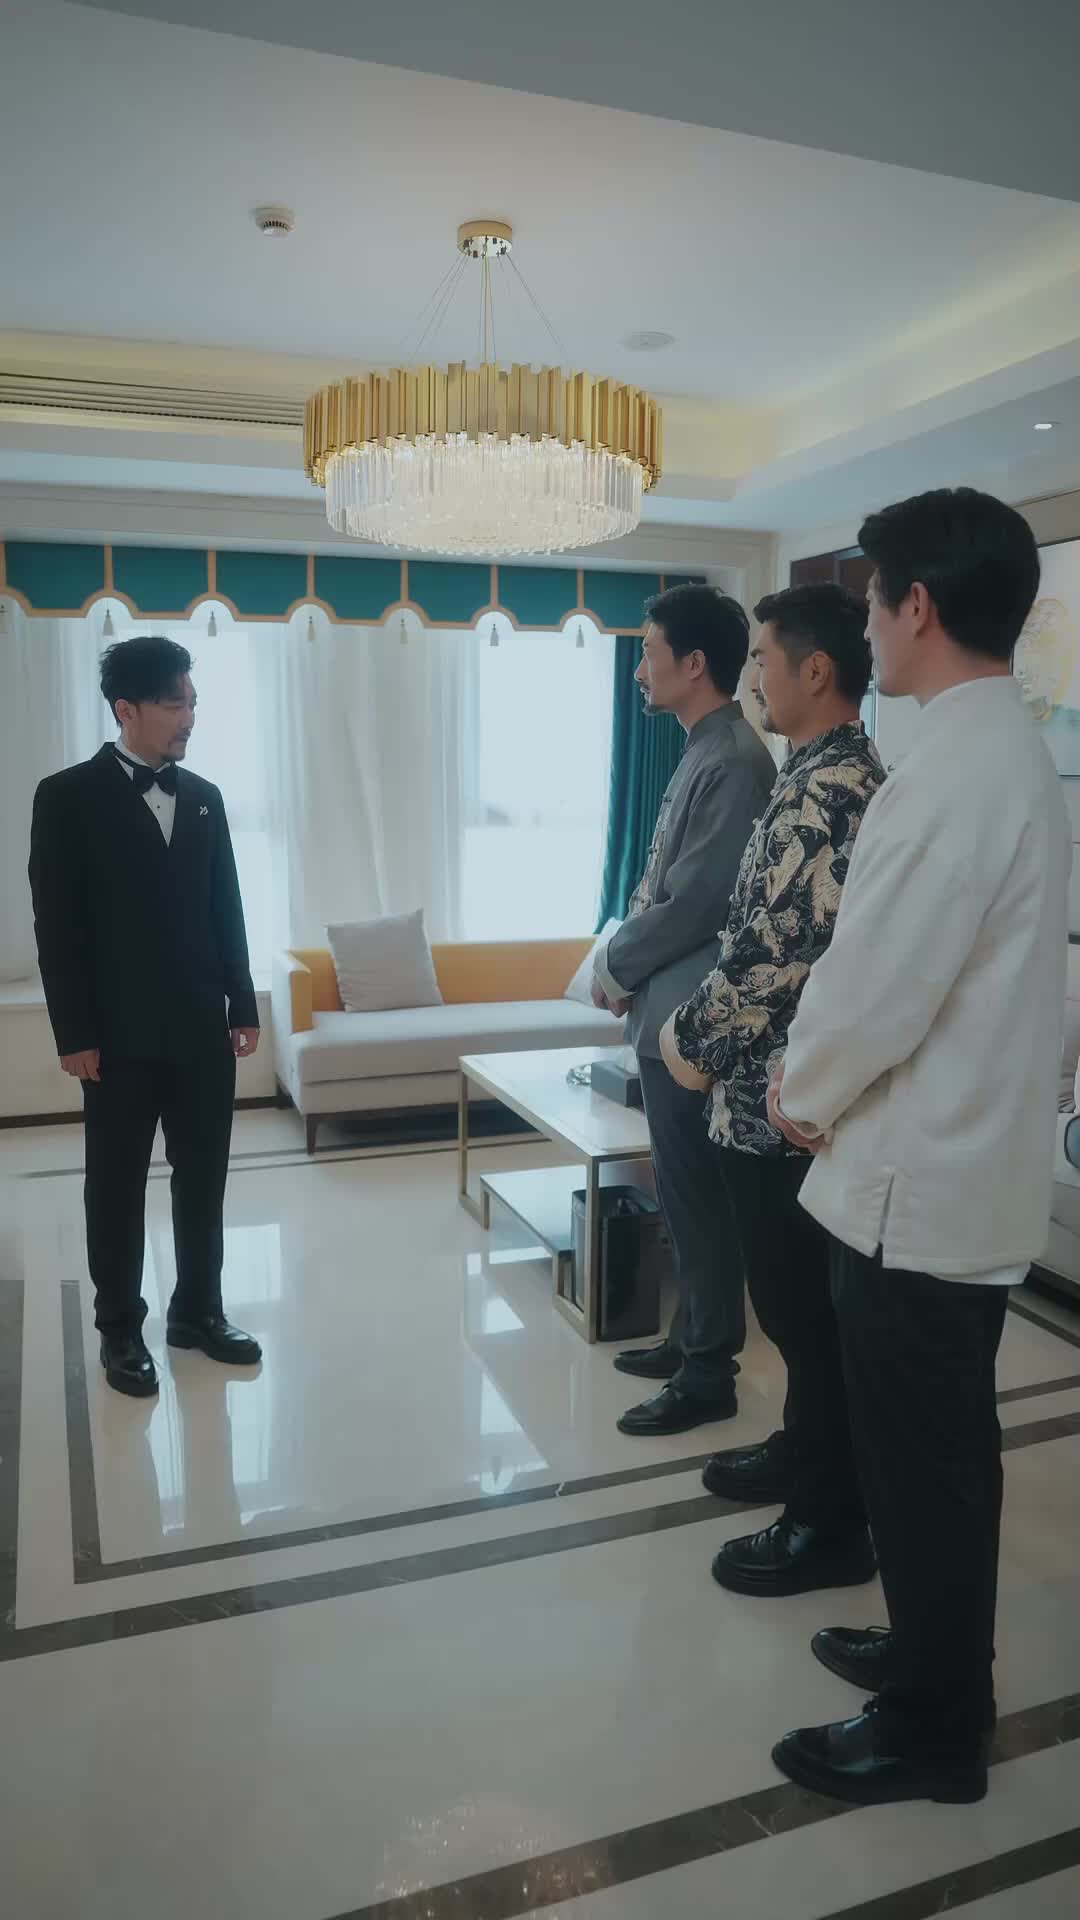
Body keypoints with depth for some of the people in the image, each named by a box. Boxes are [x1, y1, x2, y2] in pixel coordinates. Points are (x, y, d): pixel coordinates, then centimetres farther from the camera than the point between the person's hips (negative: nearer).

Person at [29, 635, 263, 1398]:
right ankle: (121, 1330, 23)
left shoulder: (204, 796, 9)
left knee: (204, 1180, 13)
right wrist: (75, 1034, -11)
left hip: (203, 1030, 5)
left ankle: (199, 1311, 29)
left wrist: (243, 1005, 9)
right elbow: (57, 926, -8)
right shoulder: (69, 797, -6)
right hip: (121, 1037, -4)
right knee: (117, 1189, 8)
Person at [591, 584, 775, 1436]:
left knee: (698, 1197, 1)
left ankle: (709, 1376, 15)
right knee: (684, 1193, 18)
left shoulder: (733, 763, -17)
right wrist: (625, 961, 5)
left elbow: (695, 905, -21)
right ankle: (693, 1339, 32)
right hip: (669, 1012, 10)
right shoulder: (704, 753, 14)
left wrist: (614, 964, -7)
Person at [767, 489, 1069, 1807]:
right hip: (970, 1167, 10)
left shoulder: (952, 773, -23)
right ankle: (933, 1657, 42)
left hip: (919, 1181, -9)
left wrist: (802, 1097, -4)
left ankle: (932, 1730, 29)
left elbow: (874, 992, -23)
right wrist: (827, 1087, 11)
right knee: (937, 1447, 23)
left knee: (920, 1458, 8)